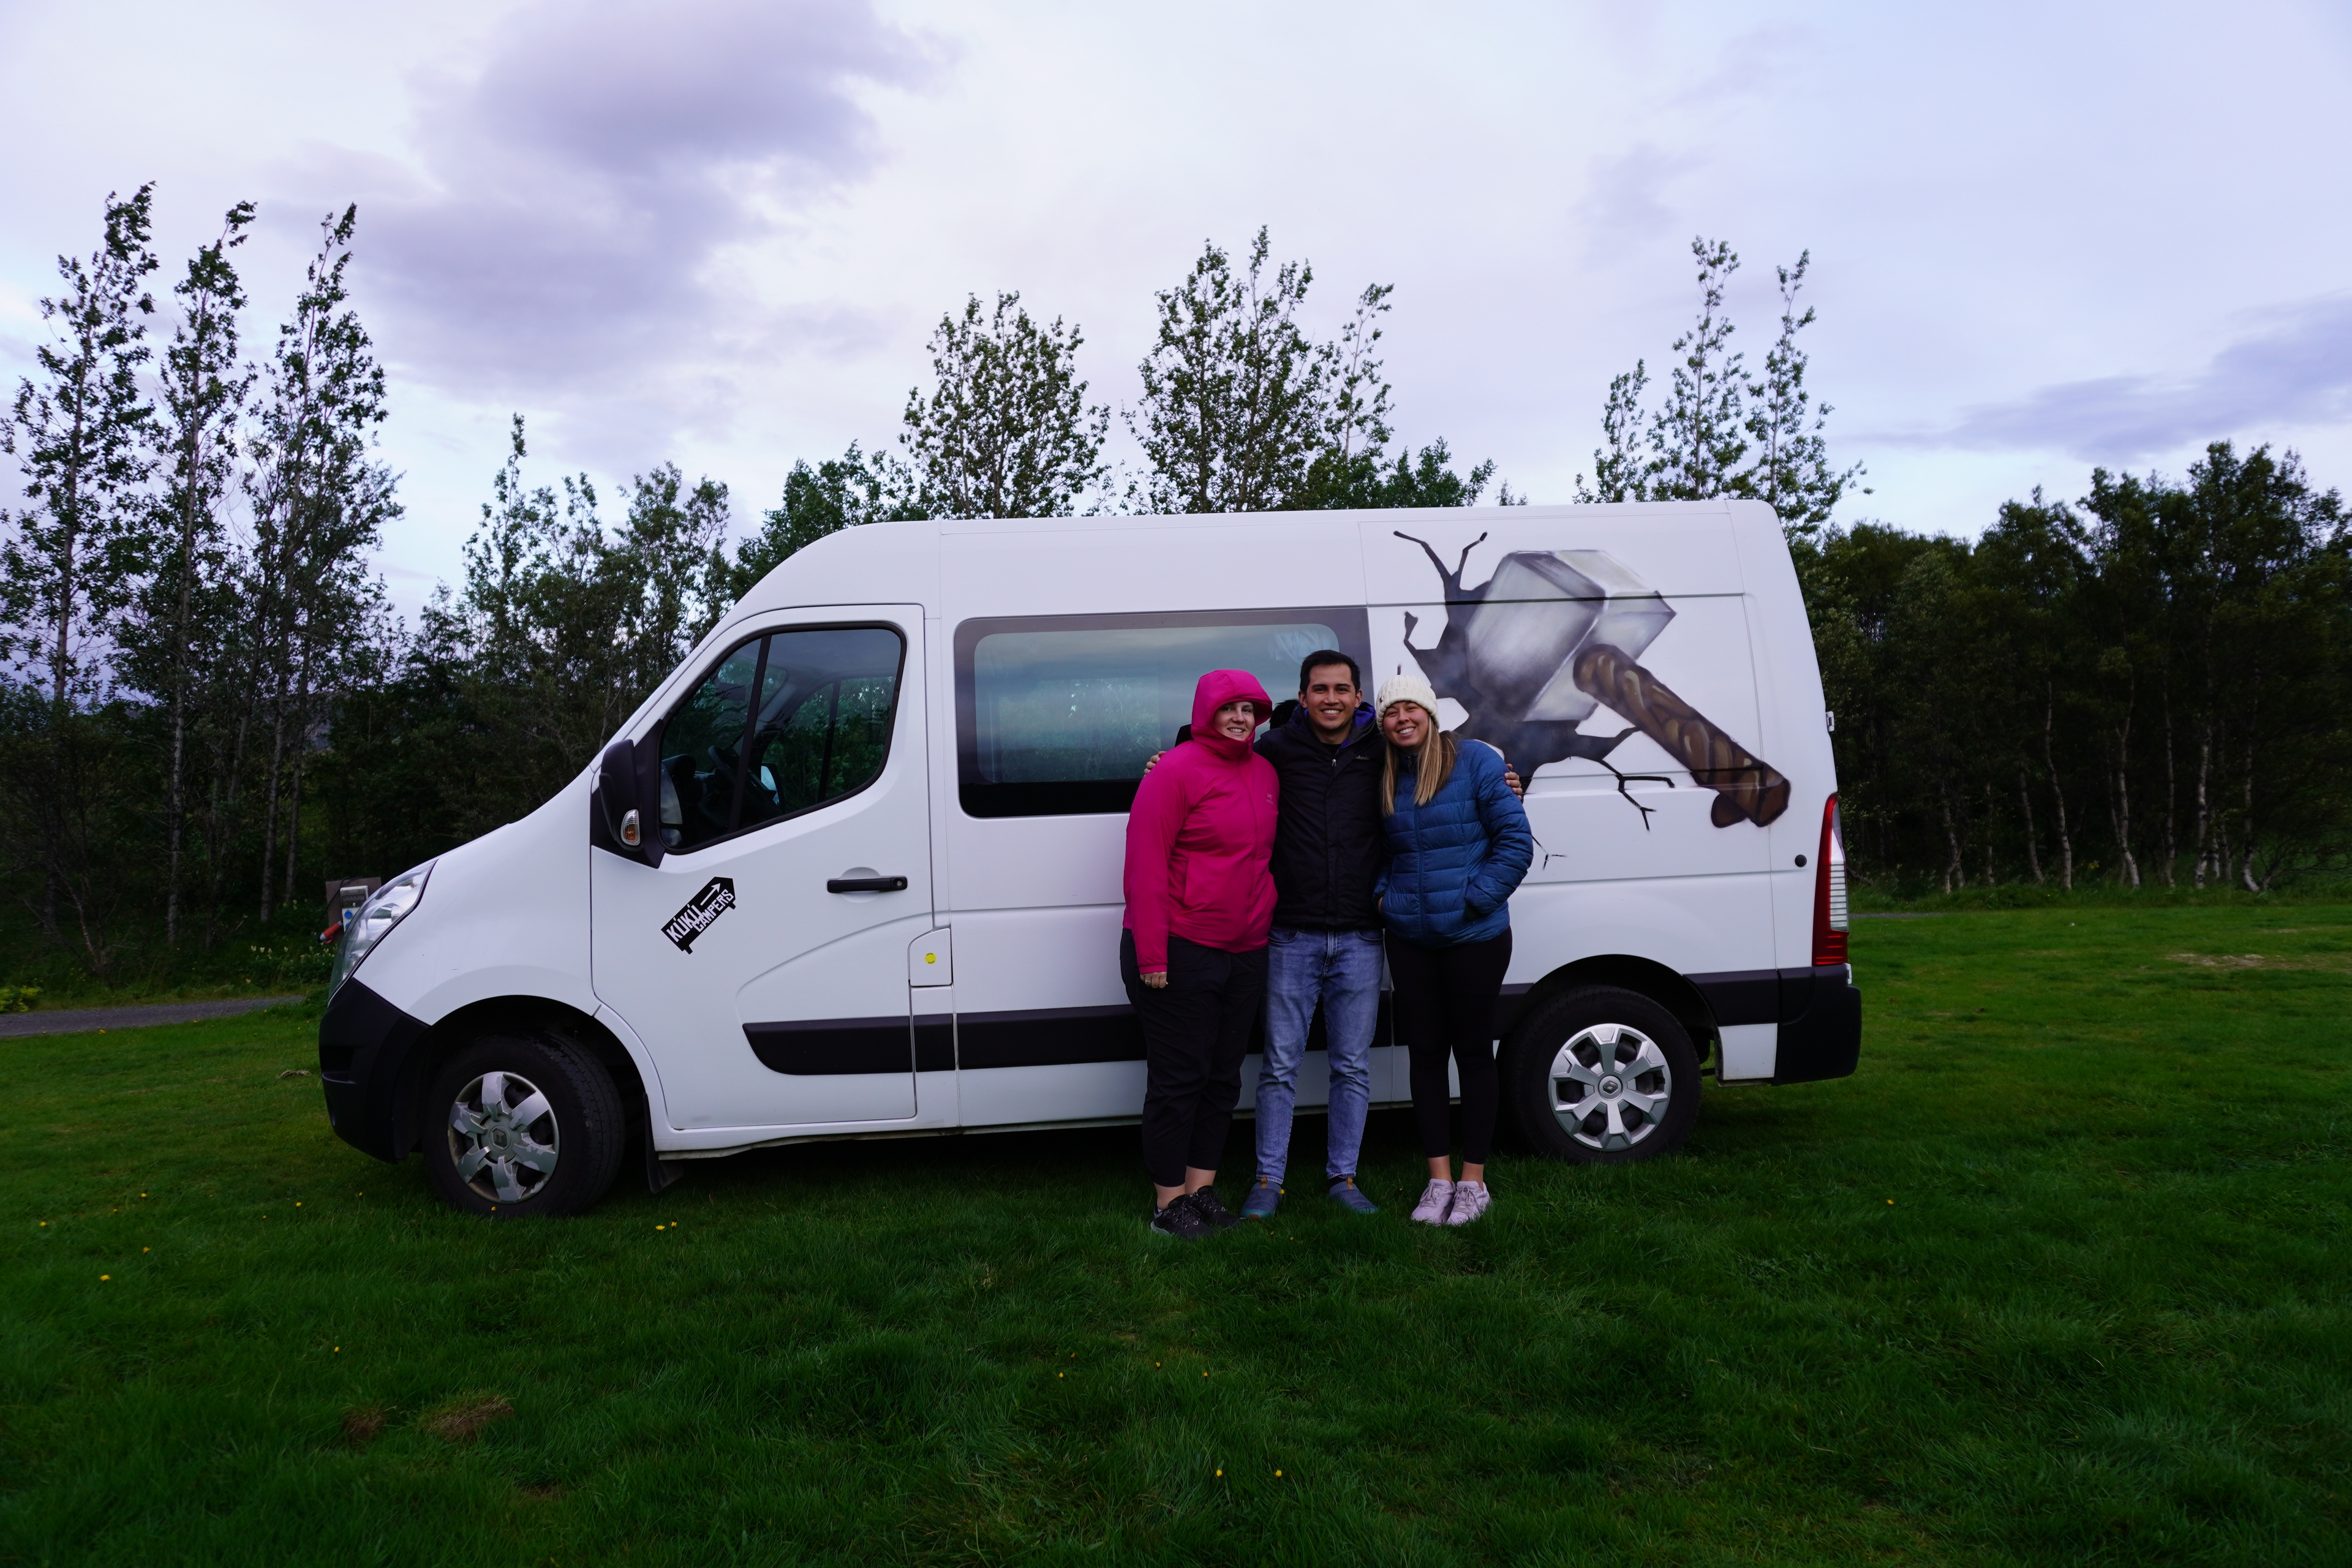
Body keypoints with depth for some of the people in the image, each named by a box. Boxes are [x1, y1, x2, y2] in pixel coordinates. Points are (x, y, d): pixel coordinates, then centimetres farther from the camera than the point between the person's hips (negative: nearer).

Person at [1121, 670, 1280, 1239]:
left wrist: (1264, 931, 13)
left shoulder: (1265, 773, 11)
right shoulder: (1176, 772, -11)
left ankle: (1201, 1187, 26)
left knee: (1223, 1076, 13)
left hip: (1245, 955, 7)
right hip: (1180, 953, -7)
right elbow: (1145, 866, -16)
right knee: (1179, 1079, 0)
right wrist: (1151, 956, -19)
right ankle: (1168, 1201, 12)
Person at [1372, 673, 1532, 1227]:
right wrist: (1384, 894, 1)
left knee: (1473, 1052, 6)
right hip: (1409, 937, 4)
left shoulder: (1475, 760, -9)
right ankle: (1439, 1179, 20)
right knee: (1425, 1052, 9)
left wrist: (1476, 897, -14)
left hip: (1475, 936, -4)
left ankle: (1473, 1181, 18)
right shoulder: (1383, 776, 5)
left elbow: (1515, 841, -10)